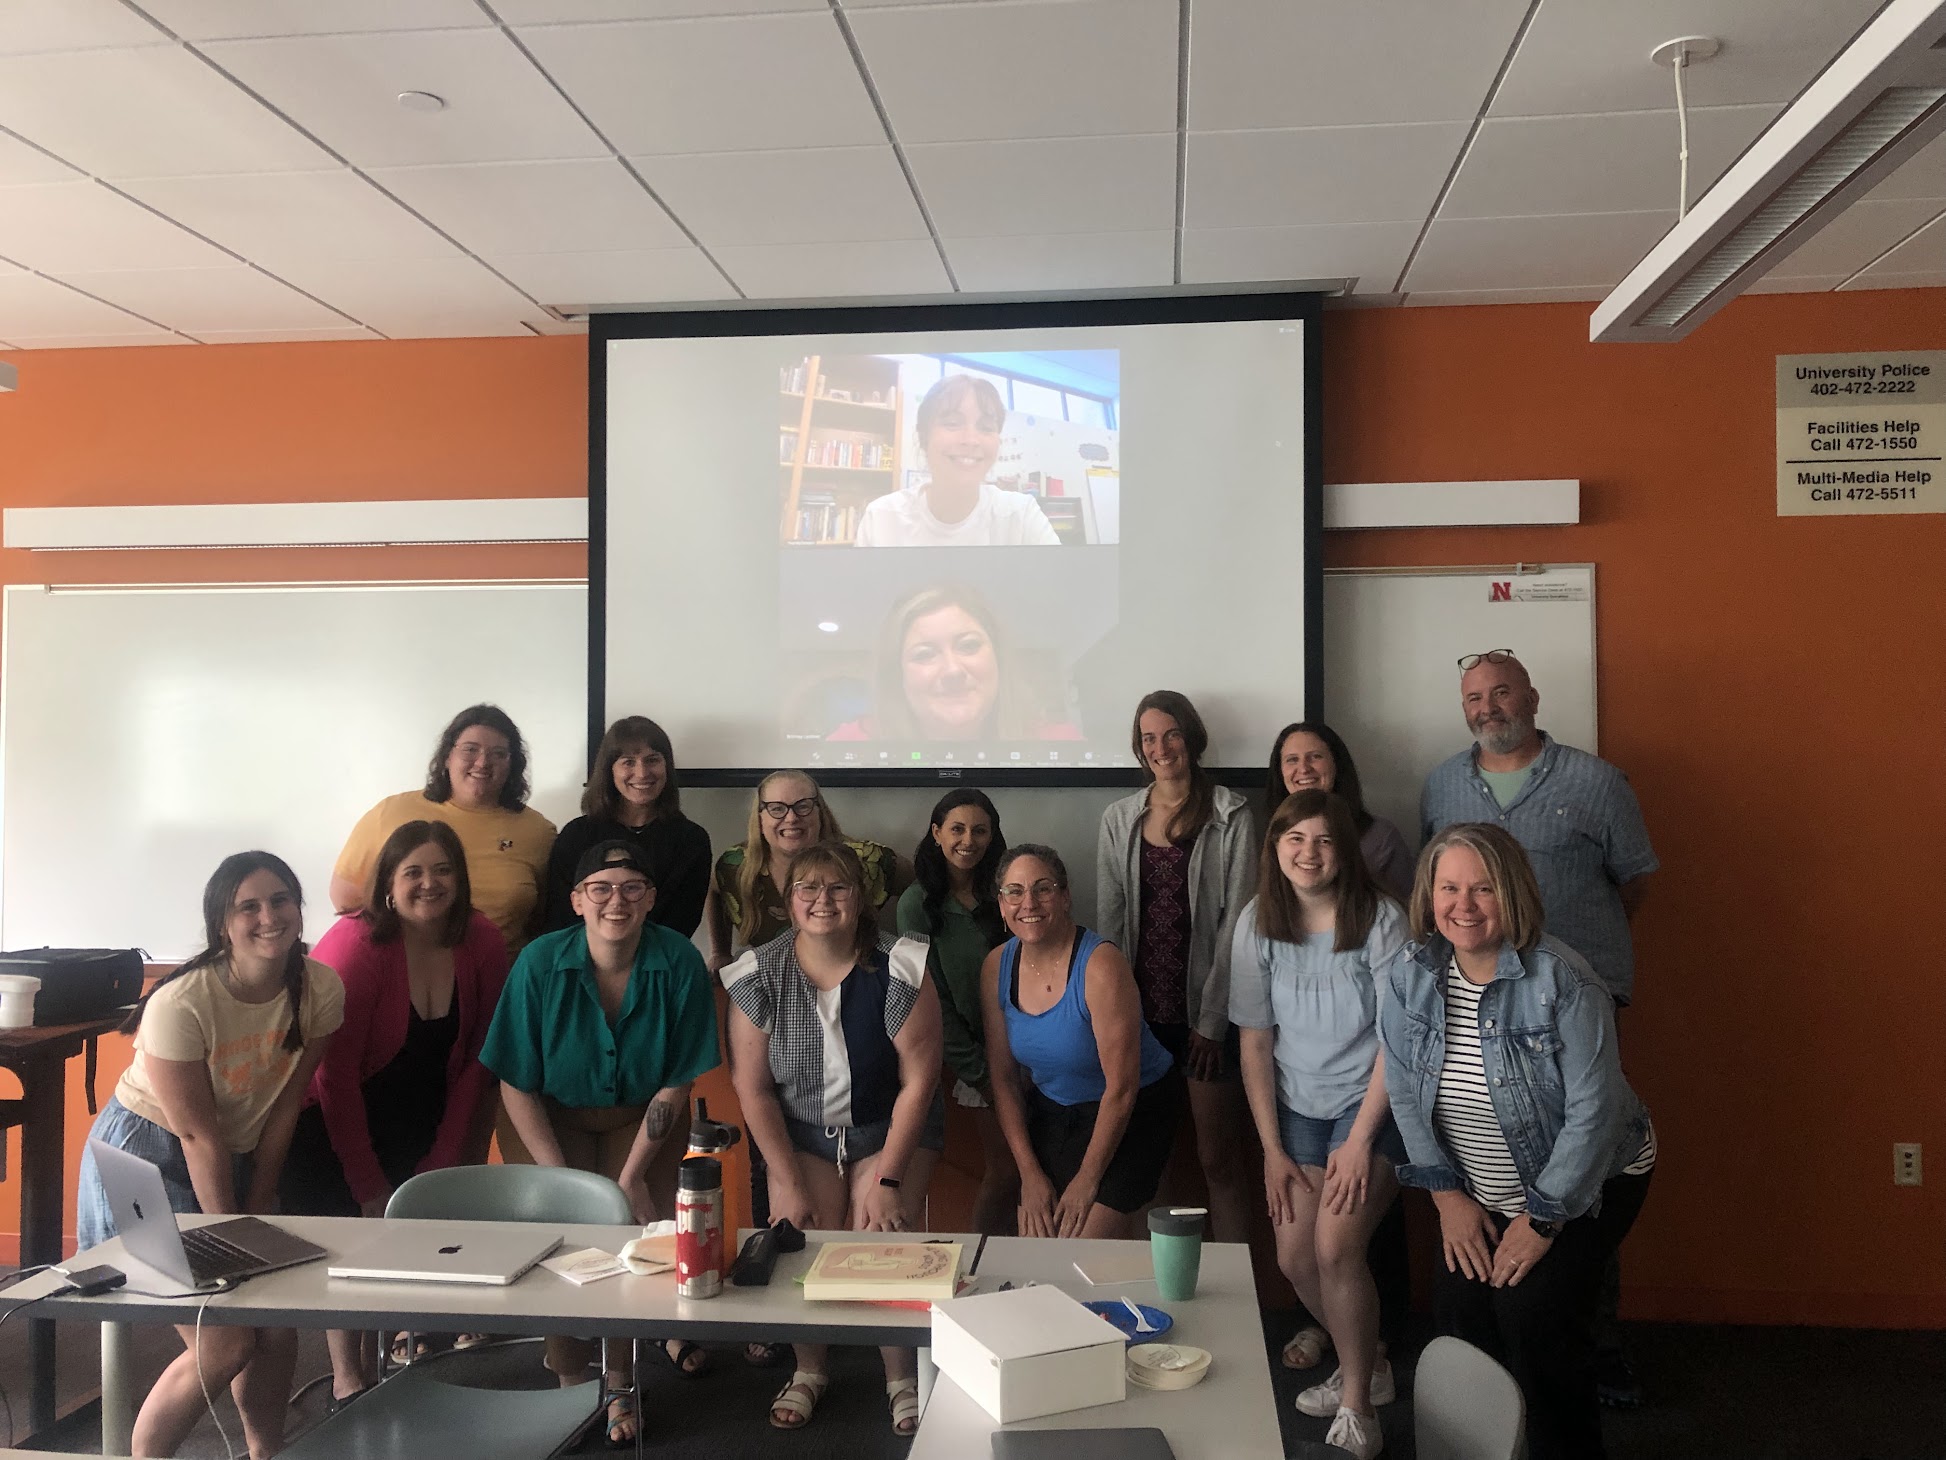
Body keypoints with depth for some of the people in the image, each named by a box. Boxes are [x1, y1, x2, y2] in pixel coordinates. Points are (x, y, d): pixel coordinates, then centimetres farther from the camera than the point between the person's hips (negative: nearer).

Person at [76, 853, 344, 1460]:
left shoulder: (320, 988, -12)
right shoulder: (180, 1004, -26)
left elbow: (284, 1106, -5)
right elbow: (198, 1135, -21)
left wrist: (258, 1211, -3)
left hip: (235, 1159, 5)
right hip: (148, 1159, -5)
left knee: (278, 1324, 2)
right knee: (225, 1344, -10)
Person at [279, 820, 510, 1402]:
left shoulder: (483, 943, -11)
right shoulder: (356, 944, -23)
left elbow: (477, 1056, -5)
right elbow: (335, 1075, -21)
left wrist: (444, 1157, -8)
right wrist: (369, 1185, -18)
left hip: (417, 1121, 4)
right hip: (332, 1116, -4)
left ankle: (379, 1357, 17)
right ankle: (347, 1376, 5)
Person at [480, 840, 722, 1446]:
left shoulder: (680, 963, -18)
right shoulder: (540, 963, -18)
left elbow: (676, 1082, -9)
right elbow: (517, 1084, -11)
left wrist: (632, 1175, -15)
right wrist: (559, 1177, -17)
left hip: (640, 1117, 0)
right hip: (551, 1117, 0)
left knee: (639, 1225, -17)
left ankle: (618, 1382, 5)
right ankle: (570, 1383, 4)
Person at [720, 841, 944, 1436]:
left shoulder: (900, 970, -17)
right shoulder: (759, 975, -11)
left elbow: (919, 1080, -13)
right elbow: (752, 1087, -6)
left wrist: (889, 1180, -15)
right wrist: (791, 1185, -9)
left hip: (890, 1130, -1)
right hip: (801, 1134, 2)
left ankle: (903, 1379, 8)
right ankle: (810, 1370, 14)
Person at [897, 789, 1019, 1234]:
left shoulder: (1001, 892, 3)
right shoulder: (918, 904, -7)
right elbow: (930, 997, -8)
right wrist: (977, 1073, -8)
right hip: (979, 1053, -3)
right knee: (1006, 1170, -4)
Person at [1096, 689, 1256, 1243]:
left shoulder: (1230, 816, -2)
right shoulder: (1119, 819, 8)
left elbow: (1237, 921, -6)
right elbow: (1110, 921, 8)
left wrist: (1212, 1020, -9)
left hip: (1206, 1013, -3)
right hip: (1142, 1011, 3)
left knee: (1218, 1159, 0)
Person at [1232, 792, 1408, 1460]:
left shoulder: (1379, 919, -15)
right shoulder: (1259, 922, -5)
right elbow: (1255, 1041, -1)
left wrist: (1360, 1140, -15)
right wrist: (1272, 1149, -3)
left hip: (1372, 1102, -4)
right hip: (1298, 1106, 4)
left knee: (1335, 1247, -18)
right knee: (1294, 1258, 1)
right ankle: (1367, 1366, 29)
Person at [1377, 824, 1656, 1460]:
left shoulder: (1562, 983, -25)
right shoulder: (1404, 978, -10)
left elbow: (1593, 1111, -22)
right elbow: (1407, 1095, -2)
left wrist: (1542, 1219, -17)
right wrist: (1447, 1194, -3)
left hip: (1582, 1185, -4)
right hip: (1478, 1193, 4)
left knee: (1532, 1316, -17)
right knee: (1461, 1313, -7)